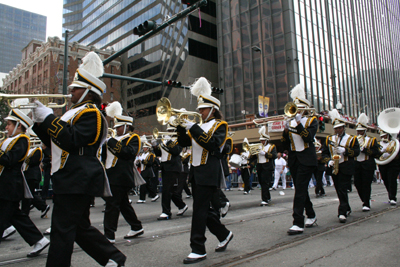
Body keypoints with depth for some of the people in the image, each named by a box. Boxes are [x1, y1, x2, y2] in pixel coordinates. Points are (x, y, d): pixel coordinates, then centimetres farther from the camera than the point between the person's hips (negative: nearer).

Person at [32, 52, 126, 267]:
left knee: (62, 232, -4)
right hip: (71, 180, 11)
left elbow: (73, 141, -24)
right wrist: (39, 123, 11)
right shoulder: (76, 112, 22)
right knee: (80, 228, 16)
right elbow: (55, 143, 23)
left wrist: (49, 118, -19)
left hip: (78, 181, -11)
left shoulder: (90, 114, -11)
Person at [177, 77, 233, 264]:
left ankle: (198, 250, 0)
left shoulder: (220, 125, -3)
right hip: (196, 171, 8)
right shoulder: (198, 126, 18)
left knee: (200, 210, -8)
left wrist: (193, 128, -22)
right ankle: (224, 235, 33)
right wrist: (181, 126, -3)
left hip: (209, 173, -8)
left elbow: (211, 143, -21)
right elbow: (184, 142, 12)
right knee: (205, 210, 14)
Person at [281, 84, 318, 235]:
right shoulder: (290, 122, 10)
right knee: (301, 190, 13)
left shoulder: (311, 121, -1)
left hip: (307, 160, -5)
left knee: (300, 190, -12)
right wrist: (286, 130, -12)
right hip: (294, 159, 5)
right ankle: (311, 216, 31)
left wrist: (299, 123, -22)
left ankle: (298, 224, -11)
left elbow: (308, 138, -18)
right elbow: (285, 143, 4)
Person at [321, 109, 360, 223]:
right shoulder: (329, 139, 12)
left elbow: (357, 152, -3)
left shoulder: (352, 139, 4)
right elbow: (324, 152, 10)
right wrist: (328, 161, -8)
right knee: (339, 191, 12)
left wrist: (345, 151, -18)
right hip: (334, 168, 4)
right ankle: (347, 209, 30)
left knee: (342, 190, -11)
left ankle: (342, 213, -10)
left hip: (346, 168, -4)